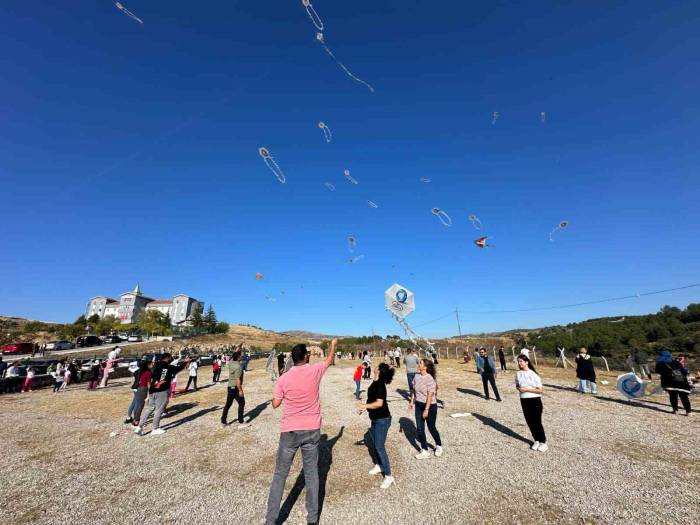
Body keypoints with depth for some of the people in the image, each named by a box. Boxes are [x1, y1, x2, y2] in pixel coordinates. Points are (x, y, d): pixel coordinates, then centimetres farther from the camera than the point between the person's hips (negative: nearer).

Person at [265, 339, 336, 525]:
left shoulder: (283, 379, -11)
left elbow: (275, 404, -1)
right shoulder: (314, 371, -10)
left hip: (290, 431, 0)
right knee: (311, 474, 16)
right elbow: (329, 360, 10)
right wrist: (333, 345, 26)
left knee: (280, 475, 16)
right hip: (312, 430, 1)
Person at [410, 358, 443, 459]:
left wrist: (426, 409, -21)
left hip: (430, 406, -6)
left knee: (431, 428, 13)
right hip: (419, 405, 6)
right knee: (419, 429, 7)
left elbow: (430, 396, -22)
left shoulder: (430, 379, -23)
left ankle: (438, 446, 41)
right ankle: (425, 451, 24)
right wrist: (411, 401, 11)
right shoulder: (417, 376, -4)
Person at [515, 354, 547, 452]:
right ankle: (536, 440, 31)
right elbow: (517, 385, 14)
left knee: (537, 422, 3)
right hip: (524, 400, 5)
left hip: (535, 400, -5)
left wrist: (527, 389, -20)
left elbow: (540, 390, -14)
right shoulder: (518, 374, -1)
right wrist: (519, 388, -8)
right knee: (529, 422, 12)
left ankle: (543, 442, 23)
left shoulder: (533, 374, -15)